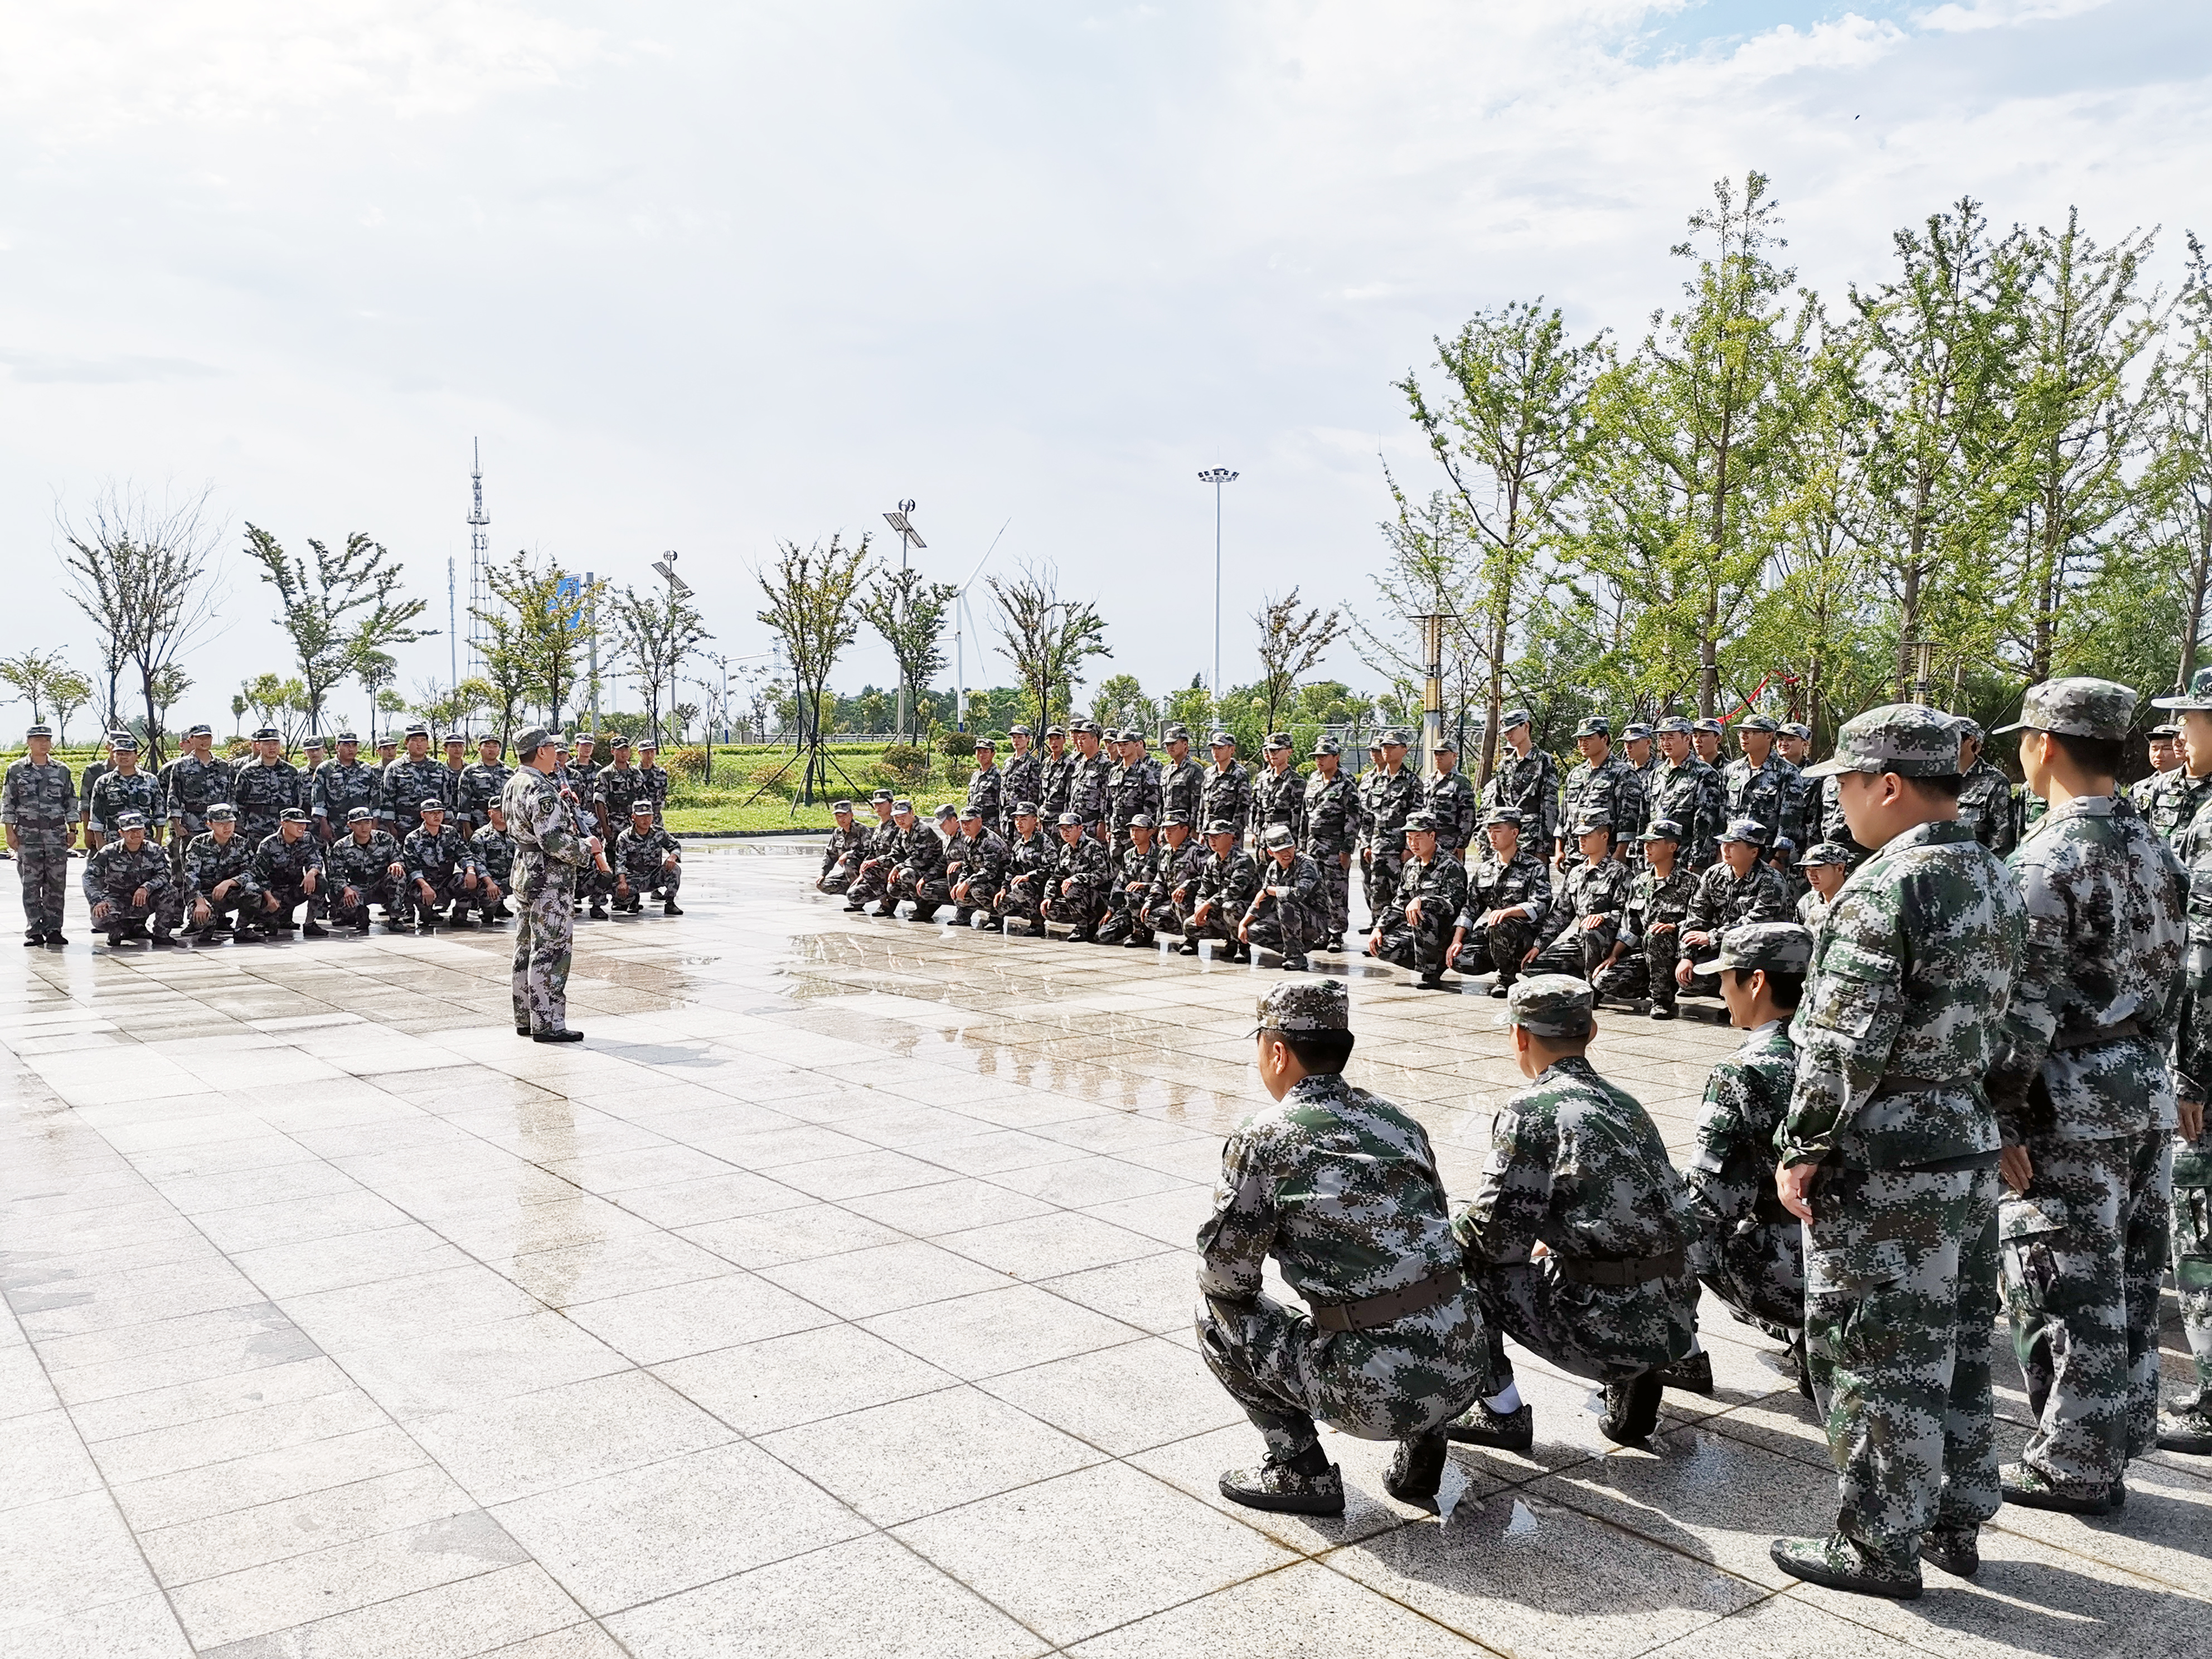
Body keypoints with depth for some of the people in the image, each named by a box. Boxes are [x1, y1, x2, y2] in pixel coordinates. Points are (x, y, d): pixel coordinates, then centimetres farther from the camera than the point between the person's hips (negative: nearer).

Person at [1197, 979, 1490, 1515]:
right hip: (1466, 1367, 6)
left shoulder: (1263, 1137, -5)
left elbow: (1225, 1273, -3)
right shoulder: (1399, 1122, 12)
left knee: (1217, 1312, 12)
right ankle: (1423, 1441, 20)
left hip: (1377, 1391, -6)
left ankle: (1296, 1469, 10)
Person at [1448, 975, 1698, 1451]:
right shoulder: (1625, 1104, 13)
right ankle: (1636, 1385, 18)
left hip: (1606, 1327, -7)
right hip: (1674, 1320, 8)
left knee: (1459, 1257, 5)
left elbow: (1496, 1236, -12)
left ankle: (1501, 1413, 12)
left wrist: (1450, 1223, 9)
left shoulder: (1531, 1112, -9)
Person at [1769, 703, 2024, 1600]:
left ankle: (1879, 1545, 14)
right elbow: (1995, 1014, 15)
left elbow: (1846, 1043, -23)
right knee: (1956, 1345, 18)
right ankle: (1954, 1519, 31)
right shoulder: (1997, 880, 9)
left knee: (1876, 1357, 3)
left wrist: (1802, 1149, -15)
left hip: (1883, 1164, -9)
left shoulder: (1885, 887, -20)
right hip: (1972, 1144, 9)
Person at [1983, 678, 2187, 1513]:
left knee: (2068, 1289, 2)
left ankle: (2072, 1466, 13)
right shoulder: (2157, 854, 9)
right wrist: (2146, 1070, 21)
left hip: (2069, 1104, -8)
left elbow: (2025, 1006, -21)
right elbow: (2169, 984, 14)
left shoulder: (2049, 859, -18)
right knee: (2129, 1281, 16)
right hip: (2145, 1091, 9)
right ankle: (2116, 1442, 28)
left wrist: (1999, 1117, -16)